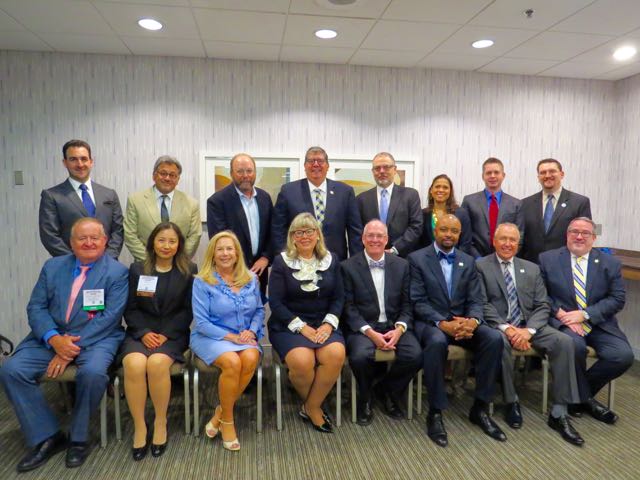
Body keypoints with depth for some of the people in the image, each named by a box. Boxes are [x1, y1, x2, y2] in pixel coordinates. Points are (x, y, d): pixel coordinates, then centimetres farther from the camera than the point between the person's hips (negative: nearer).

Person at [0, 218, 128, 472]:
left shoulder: (117, 272, -4)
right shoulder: (52, 266, 10)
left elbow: (109, 317, -12)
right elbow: (36, 307, 4)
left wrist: (74, 346, -20)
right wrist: (54, 339, -15)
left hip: (97, 338, -4)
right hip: (52, 337, 5)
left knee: (93, 372, -33)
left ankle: (78, 438, -6)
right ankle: (47, 437, -2)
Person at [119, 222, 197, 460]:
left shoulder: (188, 271, 5)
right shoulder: (137, 269, 10)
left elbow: (187, 310, 2)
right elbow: (130, 308, 6)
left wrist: (166, 334, -11)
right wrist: (144, 333, -11)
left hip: (173, 333, -1)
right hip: (140, 332, 2)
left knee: (157, 363, -32)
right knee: (134, 364, -30)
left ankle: (160, 422, -10)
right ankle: (139, 427, -13)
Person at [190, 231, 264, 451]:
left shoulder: (251, 279, 8)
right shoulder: (202, 281, -5)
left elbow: (259, 310, 13)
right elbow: (201, 322, -9)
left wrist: (251, 330, -8)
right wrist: (231, 336, -17)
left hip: (244, 336, 3)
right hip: (211, 337, -3)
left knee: (250, 358, -30)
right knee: (232, 362, -33)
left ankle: (220, 412, -8)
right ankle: (227, 420, -8)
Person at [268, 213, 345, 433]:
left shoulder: (331, 260, 8)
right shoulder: (281, 261, 0)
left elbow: (338, 297, 7)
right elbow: (275, 302, -6)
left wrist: (328, 324, -10)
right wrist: (302, 327, -15)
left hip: (322, 324, 3)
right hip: (288, 325, -2)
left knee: (336, 355, -28)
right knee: (302, 361, -30)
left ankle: (311, 407, -5)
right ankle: (313, 405, 3)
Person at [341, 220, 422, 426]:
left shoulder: (402, 265, 8)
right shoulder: (348, 266, -1)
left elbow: (407, 304, 7)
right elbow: (349, 307, -6)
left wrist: (399, 329, -12)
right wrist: (370, 333, -18)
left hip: (394, 325, 3)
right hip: (362, 327, -3)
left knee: (415, 355, -24)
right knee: (360, 356, -32)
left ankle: (386, 390, 9)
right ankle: (365, 398, 3)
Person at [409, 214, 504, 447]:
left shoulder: (468, 261, 13)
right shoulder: (417, 258, 0)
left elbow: (475, 300, 6)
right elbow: (418, 301, -8)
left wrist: (473, 320, -17)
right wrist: (442, 323, -24)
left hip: (462, 321, 4)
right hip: (430, 322, -4)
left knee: (494, 338, -23)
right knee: (437, 341, -37)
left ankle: (480, 408, -7)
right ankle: (435, 412, -21)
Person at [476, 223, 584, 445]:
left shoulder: (531, 269, 14)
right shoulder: (481, 266, 2)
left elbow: (542, 306, 6)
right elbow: (483, 305, -7)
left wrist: (529, 330, -14)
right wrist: (506, 328, -20)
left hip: (528, 326, 4)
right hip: (497, 326, -4)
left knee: (564, 341, -21)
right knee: (500, 342, -37)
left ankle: (558, 414, -13)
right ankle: (511, 402, -12)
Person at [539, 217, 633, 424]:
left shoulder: (610, 263, 7)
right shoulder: (547, 259, 3)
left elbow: (617, 299, 0)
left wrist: (584, 314, -12)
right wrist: (560, 313, -15)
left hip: (599, 323, 3)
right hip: (563, 321, -2)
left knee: (624, 355, -21)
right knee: (575, 346, -32)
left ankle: (581, 391, 4)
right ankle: (585, 398, -4)